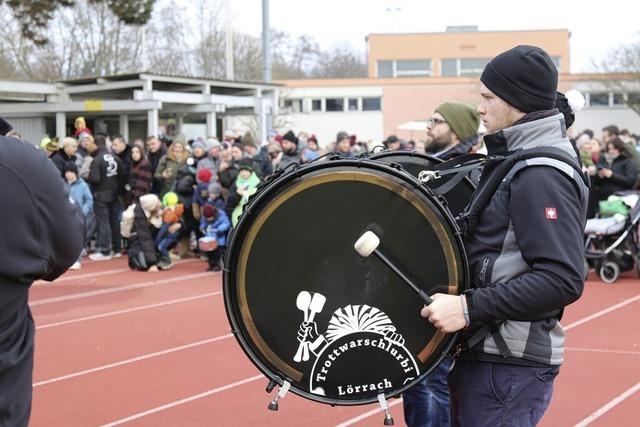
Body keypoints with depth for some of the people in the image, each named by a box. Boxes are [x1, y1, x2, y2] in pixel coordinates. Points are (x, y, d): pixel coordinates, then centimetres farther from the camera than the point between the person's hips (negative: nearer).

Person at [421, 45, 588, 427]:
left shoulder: (542, 173, -17)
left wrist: (470, 308, -26)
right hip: (485, 351, 10)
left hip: (510, 365, -10)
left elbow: (563, 279, -26)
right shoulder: (519, 159, 14)